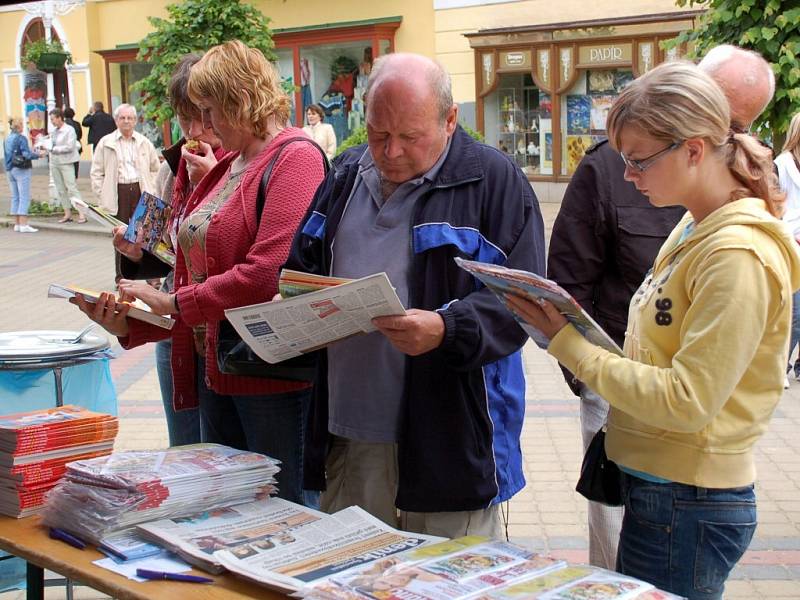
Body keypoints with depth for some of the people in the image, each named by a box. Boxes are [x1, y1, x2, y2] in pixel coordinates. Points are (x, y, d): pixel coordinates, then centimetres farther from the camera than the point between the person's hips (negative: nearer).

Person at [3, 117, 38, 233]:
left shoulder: (7, 139, 11)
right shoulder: (21, 138, -12)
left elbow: (6, 156, 16)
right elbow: (27, 154, -19)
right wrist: (39, 155, -6)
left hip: (10, 170, 8)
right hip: (21, 170, -8)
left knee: (15, 197, 11)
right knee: (24, 197, -7)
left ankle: (17, 224, 12)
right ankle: (23, 225, -11)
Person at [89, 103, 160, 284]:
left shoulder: (144, 143, 10)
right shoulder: (105, 143, 5)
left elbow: (155, 169, 17)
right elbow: (96, 172, 6)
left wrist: (151, 190, 6)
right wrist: (103, 195, -2)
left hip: (141, 191, 1)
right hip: (118, 193, -1)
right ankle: (121, 276, 12)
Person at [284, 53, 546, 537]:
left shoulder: (494, 181, -6)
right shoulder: (346, 175, 12)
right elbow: (303, 264, 22)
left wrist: (446, 329, -28)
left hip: (449, 438, -5)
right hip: (347, 432, 5)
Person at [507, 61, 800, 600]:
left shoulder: (738, 256, -21)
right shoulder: (695, 229, 9)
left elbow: (685, 401, -23)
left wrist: (570, 344, -19)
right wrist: (573, 332, -1)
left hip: (687, 506, -9)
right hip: (657, 484, 9)